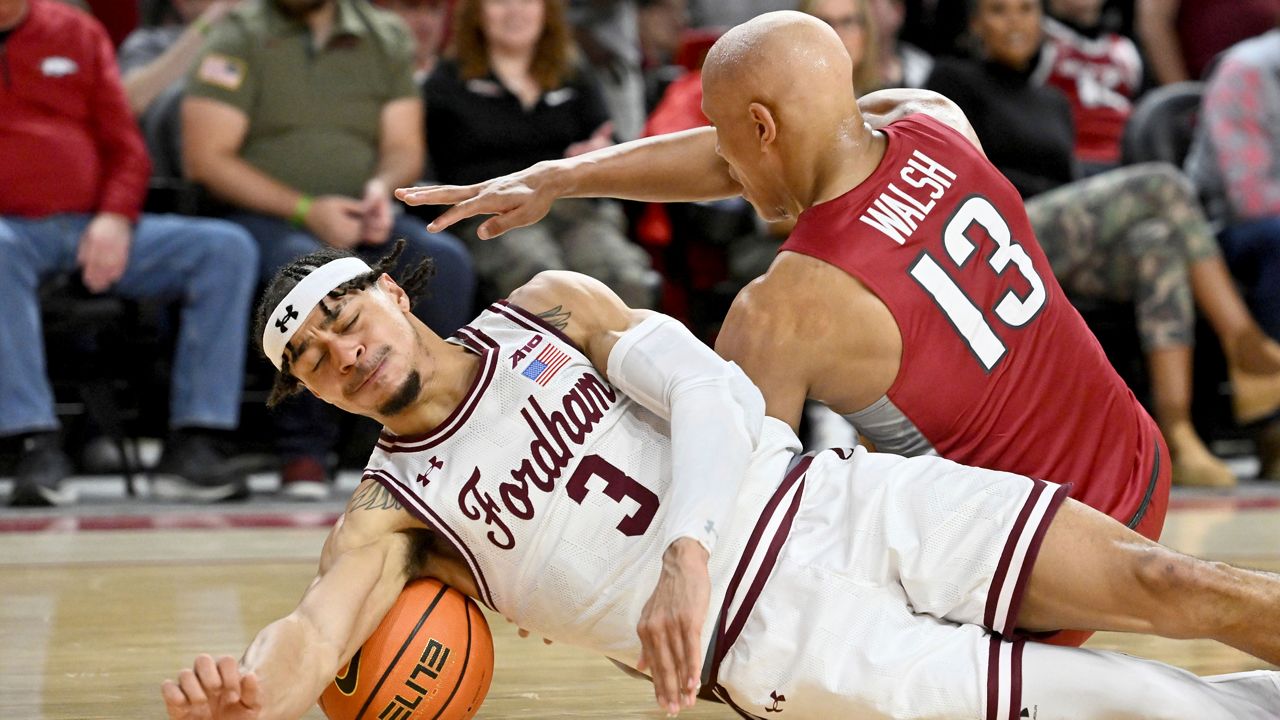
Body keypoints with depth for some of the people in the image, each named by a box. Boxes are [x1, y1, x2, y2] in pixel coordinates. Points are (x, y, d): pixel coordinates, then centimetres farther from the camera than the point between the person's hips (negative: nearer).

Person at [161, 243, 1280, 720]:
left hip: (837, 498, 3)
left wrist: (686, 548, -22)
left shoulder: (546, 309, 10)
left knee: (1161, 582, -12)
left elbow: (715, 394, -3)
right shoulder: (392, 513, 5)